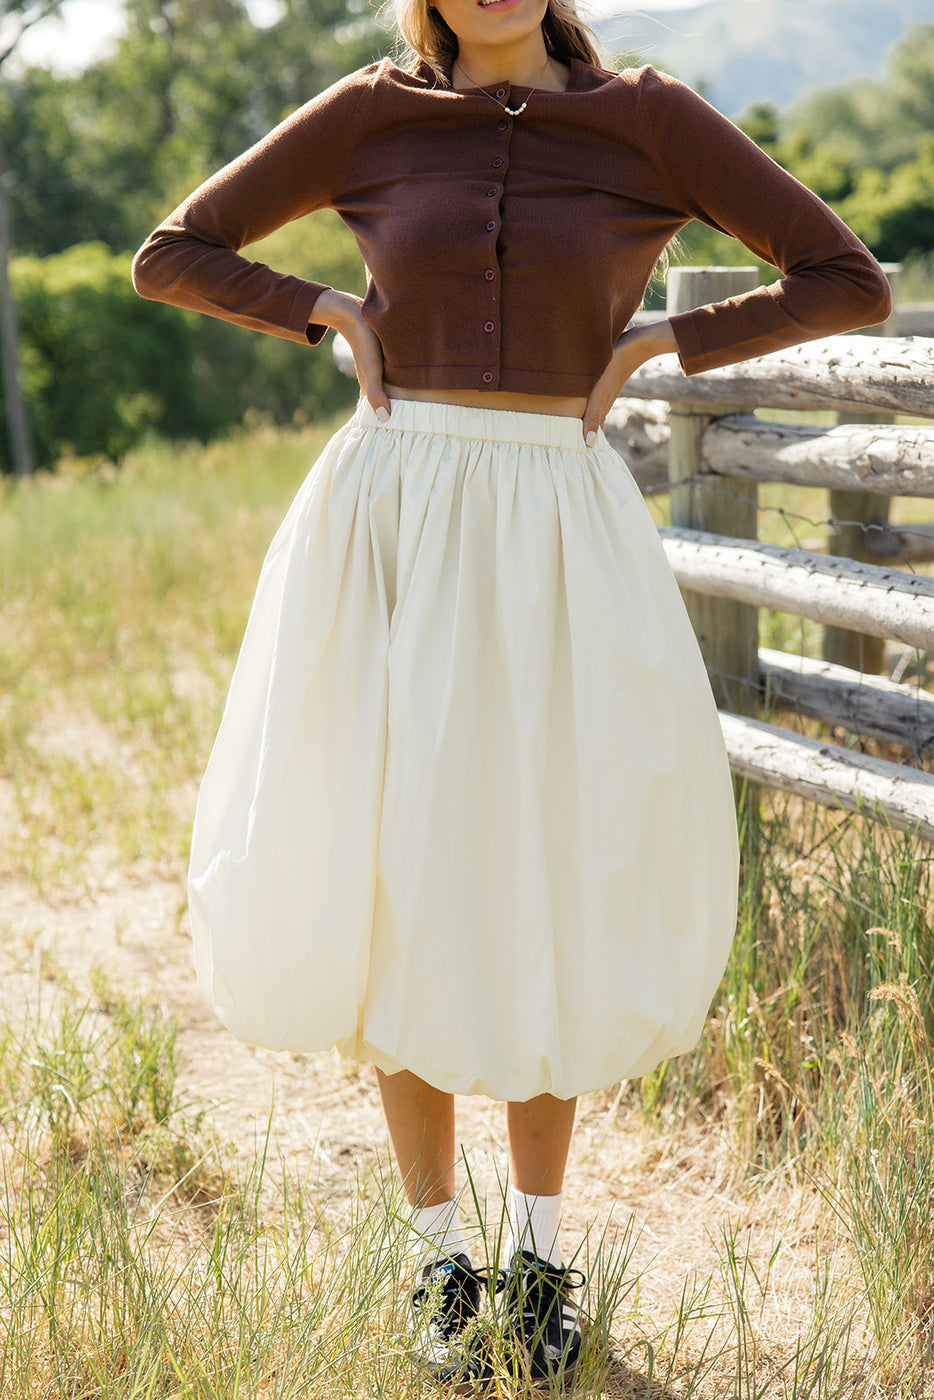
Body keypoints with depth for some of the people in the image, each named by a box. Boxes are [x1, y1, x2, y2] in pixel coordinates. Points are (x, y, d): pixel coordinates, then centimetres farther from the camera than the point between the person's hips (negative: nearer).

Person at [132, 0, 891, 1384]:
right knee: (404, 885, 4)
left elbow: (852, 281, 2)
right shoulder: (369, 116, 4)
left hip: (561, 543, 0)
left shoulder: (648, 116, 1)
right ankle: (439, 1250, 21)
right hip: (391, 535, 1)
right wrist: (335, 314, -1)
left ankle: (539, 1239, 26)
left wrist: (652, 346, -4)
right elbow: (170, 255, 11)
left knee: (554, 895, 6)